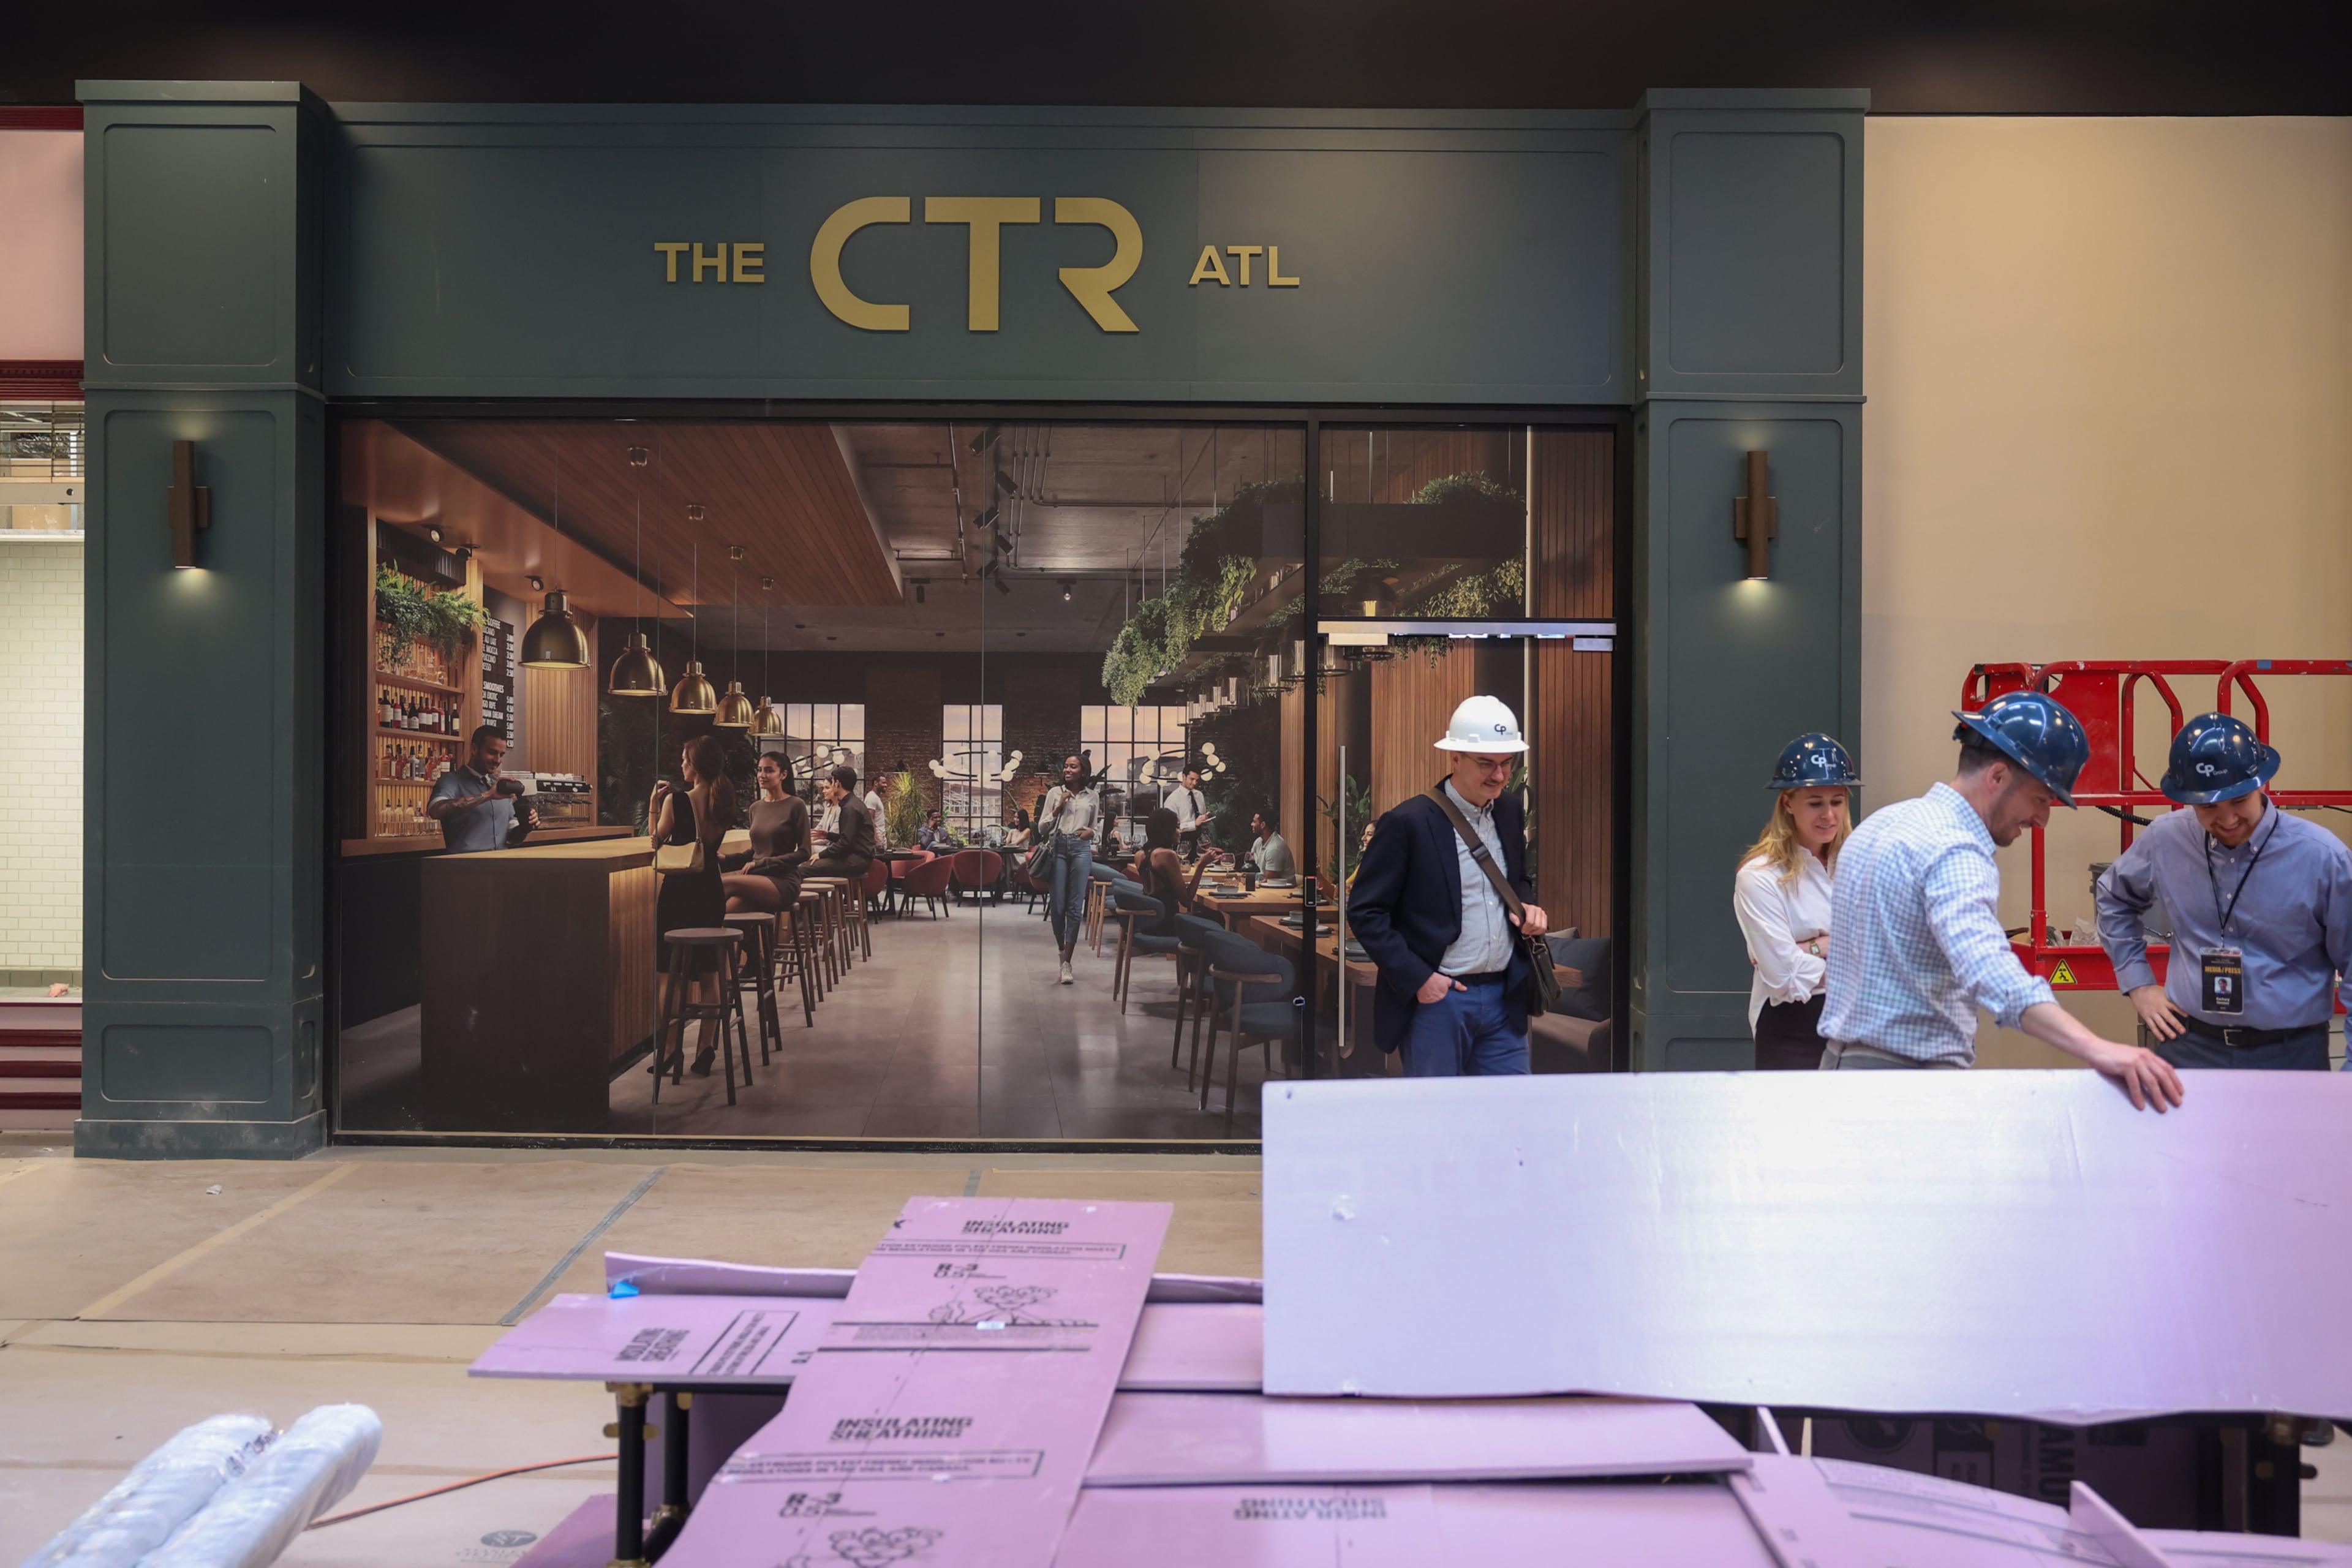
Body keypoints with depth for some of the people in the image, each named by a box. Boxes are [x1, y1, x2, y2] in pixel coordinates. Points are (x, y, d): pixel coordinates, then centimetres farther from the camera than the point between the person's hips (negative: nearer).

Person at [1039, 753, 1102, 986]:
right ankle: (1062, 948, 26)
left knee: (1075, 907, -6)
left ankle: (1067, 963, -5)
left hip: (1081, 849, 0)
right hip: (1058, 848, 0)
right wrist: (1059, 808, -7)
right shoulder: (1055, 793, 6)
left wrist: (1091, 831, -2)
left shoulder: (1092, 797, 10)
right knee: (1057, 905, -1)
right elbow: (1042, 827, 5)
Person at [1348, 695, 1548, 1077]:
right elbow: (1364, 912, -11)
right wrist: (1418, 978, -16)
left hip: (1505, 999, 6)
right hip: (1436, 999, -6)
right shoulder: (1407, 822, -12)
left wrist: (1527, 905, 1)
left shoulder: (1511, 813, 8)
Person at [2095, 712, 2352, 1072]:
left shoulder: (2322, 857, -10)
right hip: (2189, 1046, 2)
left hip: (2289, 1055, -1)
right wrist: (2137, 982, 10)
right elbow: (2114, 901, 17)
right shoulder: (2165, 840, -3)